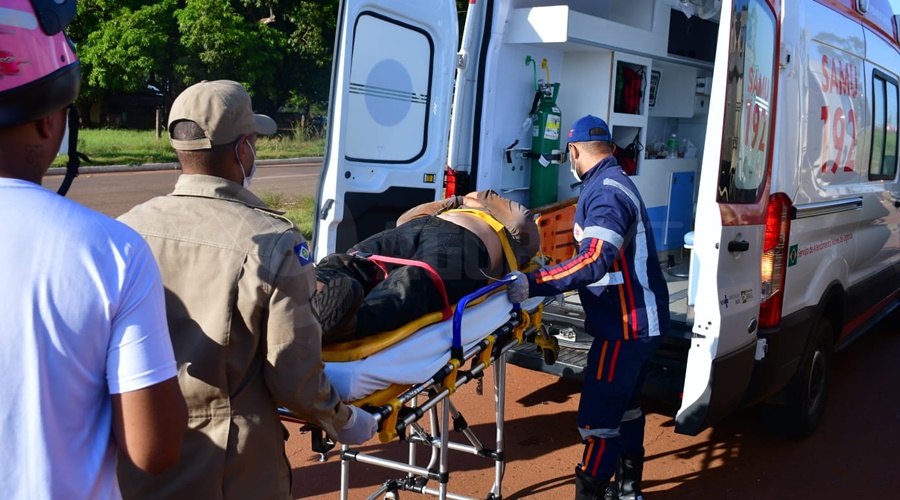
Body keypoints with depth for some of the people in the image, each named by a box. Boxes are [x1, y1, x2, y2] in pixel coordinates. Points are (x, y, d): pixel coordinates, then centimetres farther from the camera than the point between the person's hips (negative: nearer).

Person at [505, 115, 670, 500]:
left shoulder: (605, 190, -20)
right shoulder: (613, 183, 13)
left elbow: (596, 260, -34)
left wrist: (534, 283, -39)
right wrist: (550, 277, 22)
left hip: (626, 325, -11)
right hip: (638, 320, 11)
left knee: (598, 418, -7)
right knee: (625, 406, 21)